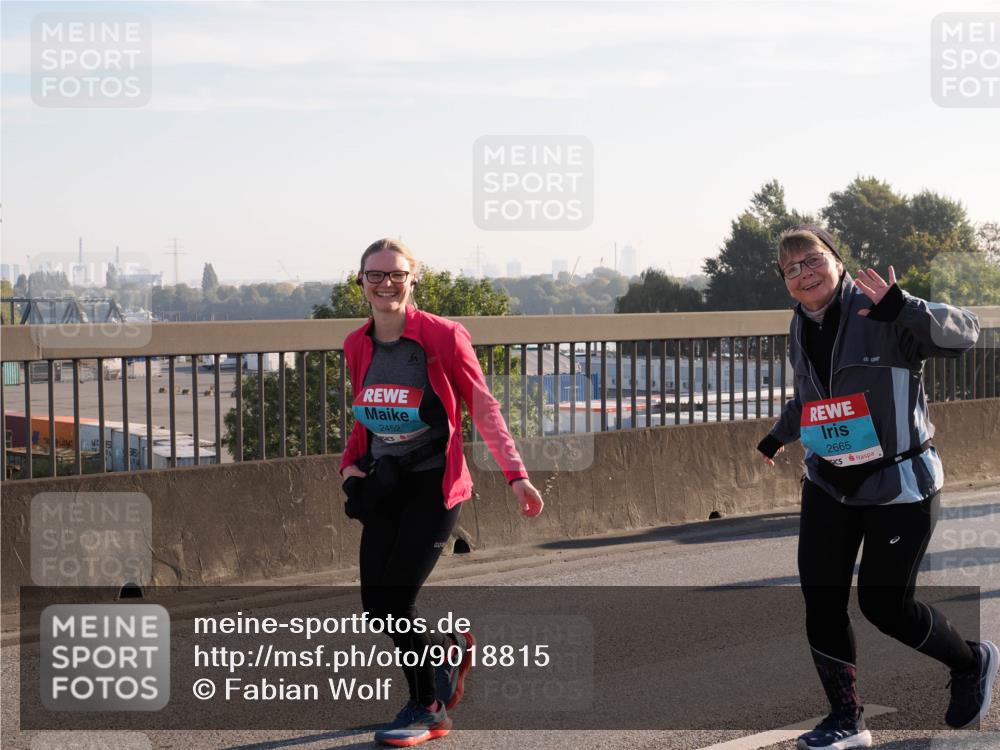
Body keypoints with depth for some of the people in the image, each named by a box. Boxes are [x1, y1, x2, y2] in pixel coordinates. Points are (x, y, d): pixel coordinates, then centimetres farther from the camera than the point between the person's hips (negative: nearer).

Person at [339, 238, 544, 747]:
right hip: (384, 484, 6)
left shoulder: (443, 336, -10)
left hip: (434, 483, -6)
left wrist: (516, 474, -9)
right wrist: (351, 463, 4)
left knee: (396, 600, -12)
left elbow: (483, 407, -6)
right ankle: (450, 646, 33)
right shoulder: (357, 346, 6)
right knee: (376, 605, 2)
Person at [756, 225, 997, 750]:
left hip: (899, 484, -6)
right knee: (820, 598, -2)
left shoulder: (880, 314, -16)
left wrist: (904, 309, -44)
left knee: (883, 602, -3)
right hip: (829, 484, 6)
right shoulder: (802, 330, 6)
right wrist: (780, 434, 40)